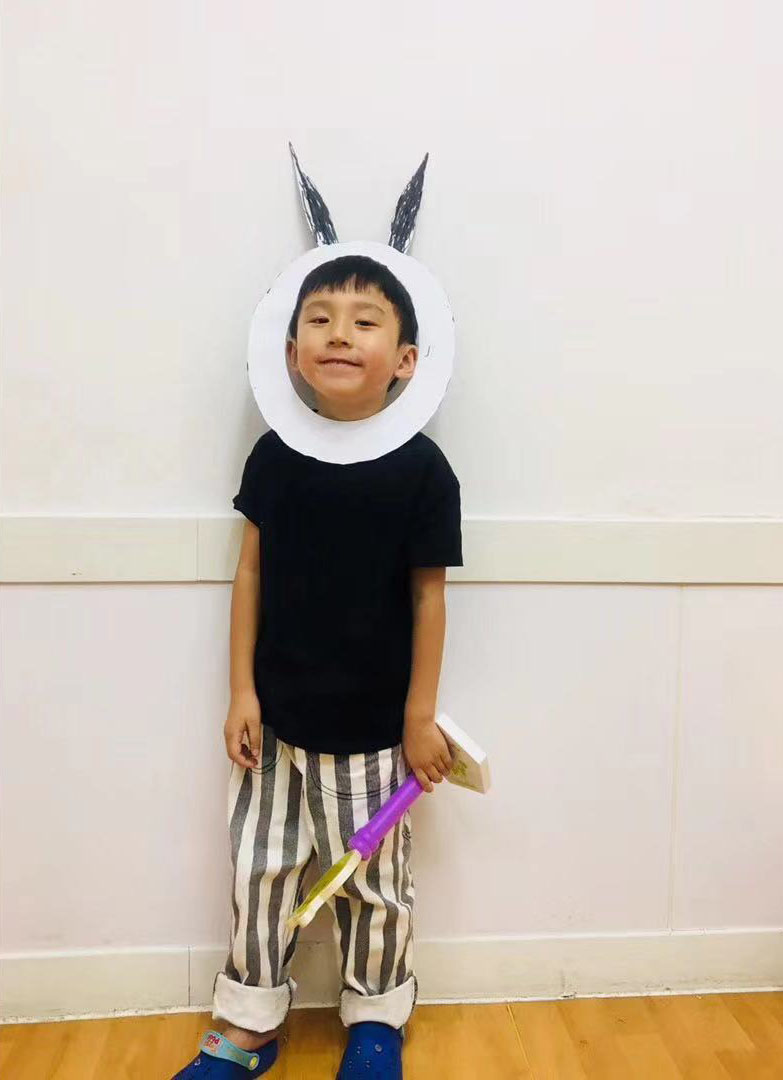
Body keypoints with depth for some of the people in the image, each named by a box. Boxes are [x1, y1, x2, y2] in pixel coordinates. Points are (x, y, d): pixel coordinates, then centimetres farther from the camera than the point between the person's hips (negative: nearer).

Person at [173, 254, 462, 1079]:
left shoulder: (421, 468, -13)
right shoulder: (273, 456, -5)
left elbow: (428, 595, -8)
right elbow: (251, 574, 1)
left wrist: (421, 718, -4)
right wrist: (241, 692, 0)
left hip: (373, 729, -2)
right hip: (277, 718, 3)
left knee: (371, 883, 16)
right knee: (259, 871, 16)